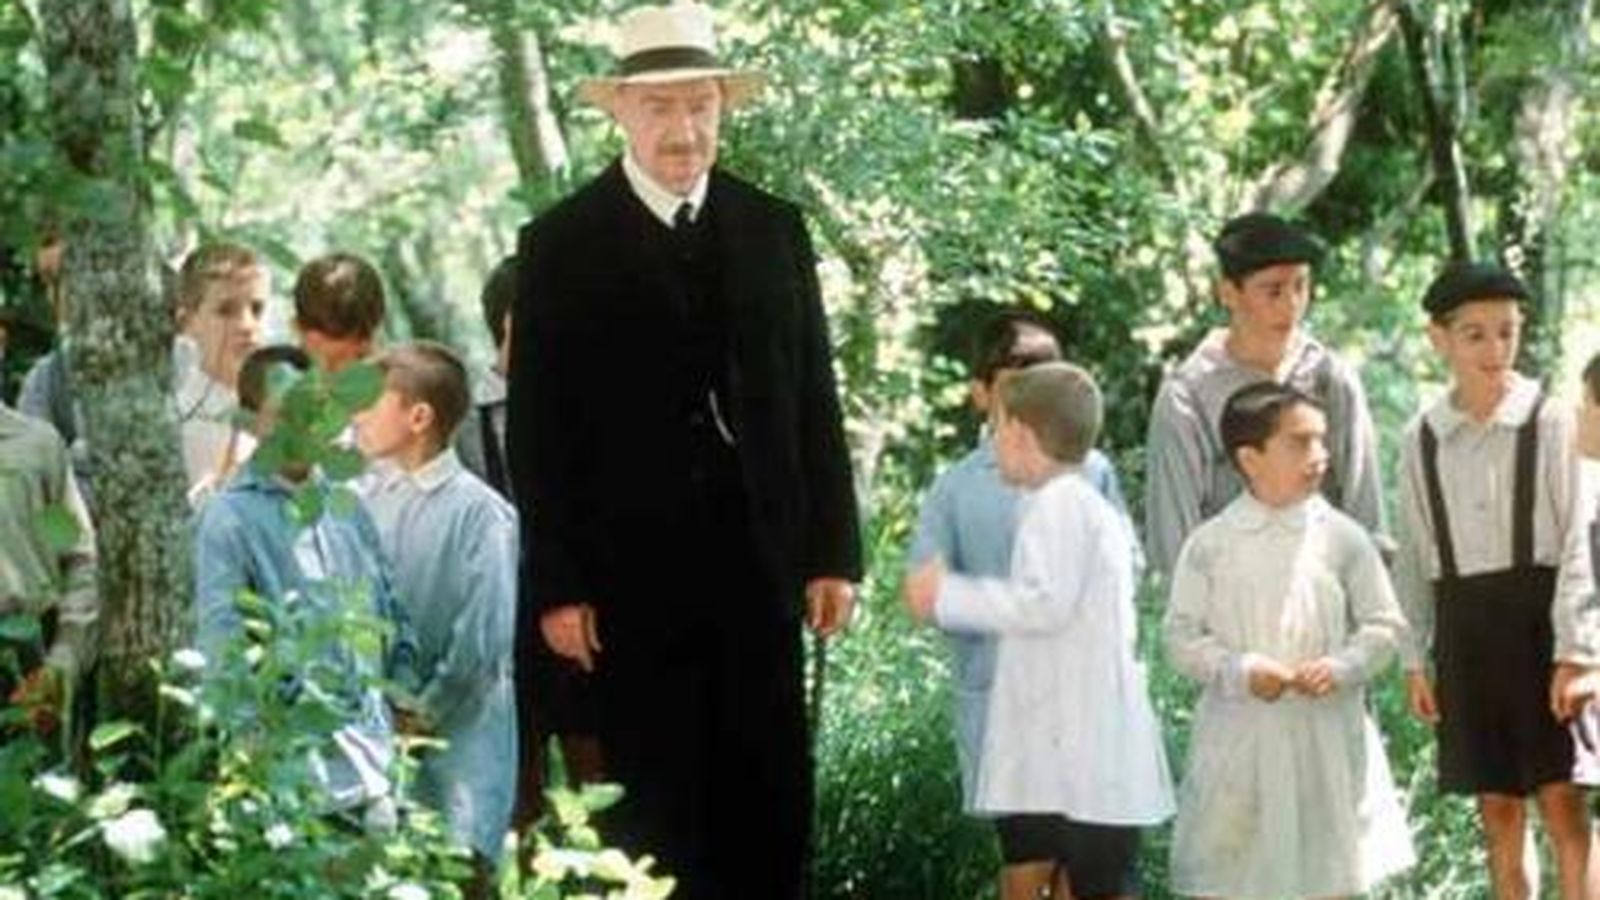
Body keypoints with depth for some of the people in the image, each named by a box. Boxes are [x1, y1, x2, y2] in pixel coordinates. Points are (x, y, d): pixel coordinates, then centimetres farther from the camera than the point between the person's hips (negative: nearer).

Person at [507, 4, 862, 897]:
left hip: (759, 564, 3)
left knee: (774, 800, 4)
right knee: (656, 808, 3)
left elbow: (816, 403, 9)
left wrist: (833, 552, 3)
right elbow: (539, 430, -3)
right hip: (633, 574, -3)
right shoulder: (563, 244, -1)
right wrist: (556, 586, -8)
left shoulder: (775, 230, 8)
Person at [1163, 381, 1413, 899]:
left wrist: (1341, 667, -14)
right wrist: (1240, 671, -16)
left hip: (1325, 739, 1)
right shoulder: (1210, 545, -3)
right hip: (1239, 736, -1)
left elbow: (1384, 624, 3)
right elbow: (1181, 636, -2)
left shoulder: (1342, 538, -1)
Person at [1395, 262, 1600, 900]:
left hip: (1539, 615, -4)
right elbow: (1413, 556, 11)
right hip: (1463, 626, 4)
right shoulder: (1422, 439, 7)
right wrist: (1415, 659, 7)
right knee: (1497, 806, 8)